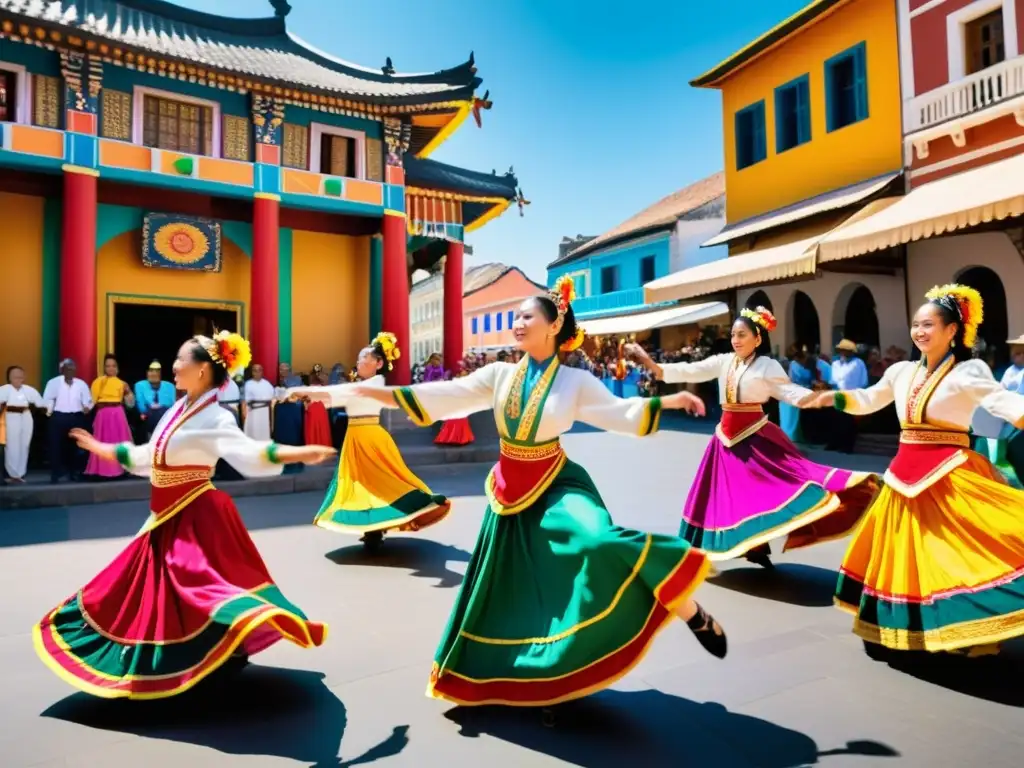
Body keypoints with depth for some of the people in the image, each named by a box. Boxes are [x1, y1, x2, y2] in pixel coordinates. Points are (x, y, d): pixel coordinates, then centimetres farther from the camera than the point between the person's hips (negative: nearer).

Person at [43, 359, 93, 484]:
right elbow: (47, 399, -2)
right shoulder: (54, 382, 1)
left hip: (77, 418, 2)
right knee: (56, 446, -2)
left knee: (76, 446, 7)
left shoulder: (81, 384, 8)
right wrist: (49, 411, -14)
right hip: (59, 417, -2)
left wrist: (87, 407, -13)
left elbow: (88, 400, 5)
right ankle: (55, 474, 6)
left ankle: (75, 473, 18)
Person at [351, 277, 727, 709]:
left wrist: (667, 401, -24)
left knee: (599, 541, -30)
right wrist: (369, 392, -8)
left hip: (557, 486, -4)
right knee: (505, 588, 12)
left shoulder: (575, 382, -5)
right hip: (510, 490, 4)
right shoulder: (499, 375, 0)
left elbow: (620, 413, -8)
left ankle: (693, 614, -10)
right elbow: (441, 397, -3)